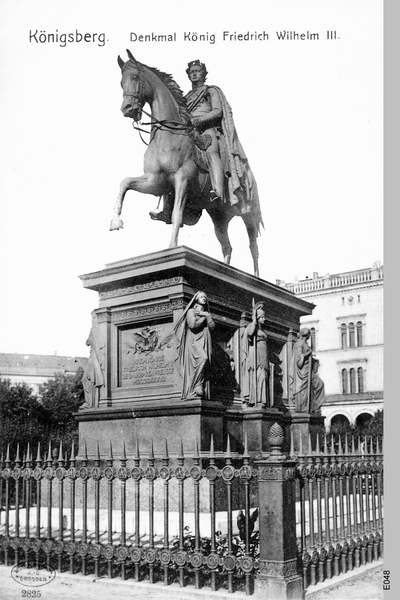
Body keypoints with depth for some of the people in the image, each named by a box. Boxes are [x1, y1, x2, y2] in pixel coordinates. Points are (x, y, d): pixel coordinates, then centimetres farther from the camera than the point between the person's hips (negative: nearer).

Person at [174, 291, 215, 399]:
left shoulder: (206, 314, 26)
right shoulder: (191, 311, 8)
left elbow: (212, 326, 10)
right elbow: (192, 325, -9)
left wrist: (207, 315, 1)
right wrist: (203, 318, 4)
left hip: (204, 344, 6)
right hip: (193, 342, -6)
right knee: (203, 358, -32)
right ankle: (197, 385, -25)